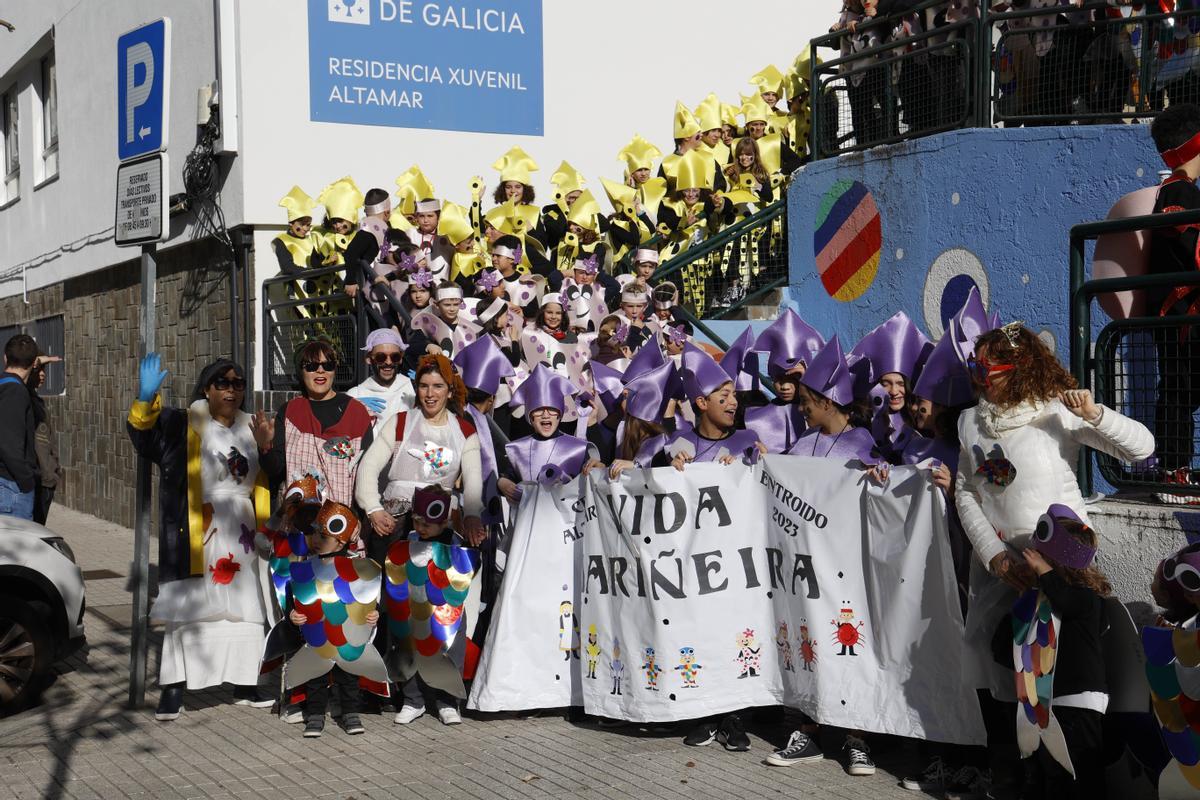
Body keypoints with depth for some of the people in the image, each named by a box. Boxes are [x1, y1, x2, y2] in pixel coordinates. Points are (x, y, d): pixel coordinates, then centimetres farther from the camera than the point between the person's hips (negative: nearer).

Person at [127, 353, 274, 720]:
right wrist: (146, 400, -36)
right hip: (195, 536, -5)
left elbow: (262, 483, 21)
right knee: (188, 608, -6)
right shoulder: (181, 425, -2)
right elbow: (143, 432, -19)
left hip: (240, 536, 5)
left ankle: (245, 685, 19)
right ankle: (173, 689, -1)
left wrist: (264, 526, 13)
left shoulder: (251, 431, 13)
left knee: (245, 607, 9)